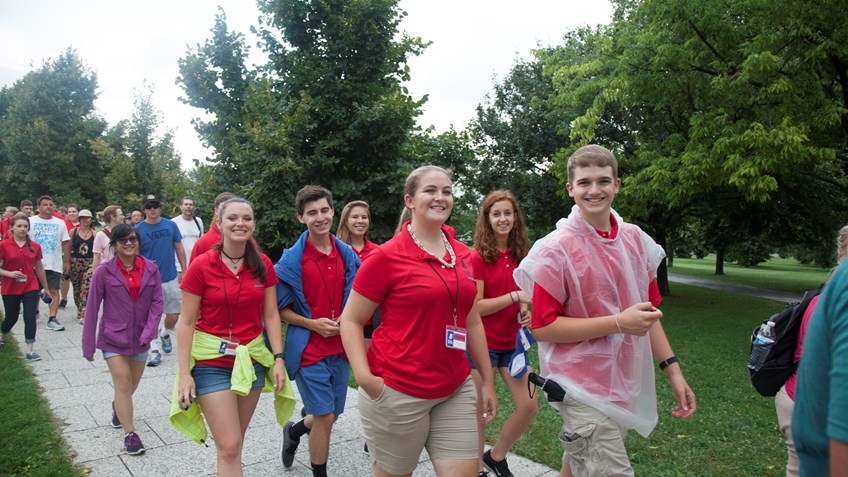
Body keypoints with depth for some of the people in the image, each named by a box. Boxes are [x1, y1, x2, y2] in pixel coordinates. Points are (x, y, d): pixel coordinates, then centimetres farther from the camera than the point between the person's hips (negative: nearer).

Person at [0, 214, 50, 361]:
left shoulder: (35, 246, 0)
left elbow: (39, 268, 10)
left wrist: (45, 287, 14)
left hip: (30, 288, 1)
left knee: (30, 318, -4)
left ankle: (29, 351, 0)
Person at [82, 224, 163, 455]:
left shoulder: (151, 269, -4)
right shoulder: (104, 271, -10)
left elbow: (157, 302, -3)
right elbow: (92, 308, -6)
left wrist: (149, 331, -16)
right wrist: (88, 345, -5)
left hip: (140, 338, 3)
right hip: (113, 337, -3)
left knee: (133, 383, 18)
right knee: (123, 382, -7)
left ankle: (118, 407, 50)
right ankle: (130, 434, 2)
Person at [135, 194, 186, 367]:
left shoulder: (171, 225, 2)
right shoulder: (138, 229, -4)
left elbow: (179, 248, 8)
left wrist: (184, 271, 5)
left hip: (171, 277, 2)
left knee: (174, 314, 8)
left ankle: (165, 334, 37)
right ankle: (155, 349, 11)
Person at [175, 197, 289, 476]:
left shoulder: (263, 265, 0)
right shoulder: (201, 266, -10)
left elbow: (270, 315, 3)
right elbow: (186, 323, -7)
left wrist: (279, 358, -4)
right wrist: (184, 373, -12)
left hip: (252, 359, 4)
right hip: (212, 361, -3)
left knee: (234, 443, 15)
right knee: (229, 446, -6)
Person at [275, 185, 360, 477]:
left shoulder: (347, 255, 2)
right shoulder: (292, 260, -10)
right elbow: (280, 310, -5)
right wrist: (313, 324, -18)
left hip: (339, 346, 5)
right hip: (308, 349, -5)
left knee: (332, 415, 16)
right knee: (325, 416, -3)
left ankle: (294, 432, 47)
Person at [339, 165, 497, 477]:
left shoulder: (463, 255, 6)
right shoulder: (387, 256, -10)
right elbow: (350, 321, -6)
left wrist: (488, 381, 14)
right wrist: (364, 377, -19)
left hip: (456, 391, 5)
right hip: (397, 392, -5)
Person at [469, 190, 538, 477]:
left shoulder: (519, 256, 6)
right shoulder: (478, 257, -12)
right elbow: (475, 307, -16)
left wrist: (524, 311, -3)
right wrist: (515, 296, -22)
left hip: (511, 343, 6)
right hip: (483, 344, -6)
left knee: (529, 406, 5)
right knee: (481, 410, 5)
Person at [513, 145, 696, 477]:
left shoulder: (635, 239, 5)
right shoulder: (556, 249, -14)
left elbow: (648, 310, 15)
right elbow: (542, 327, -16)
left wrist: (672, 369, 9)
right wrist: (618, 323, -21)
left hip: (626, 384, 6)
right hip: (585, 388, -6)